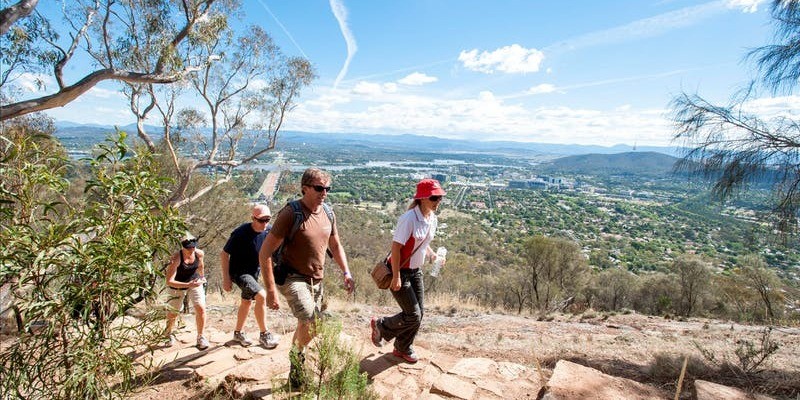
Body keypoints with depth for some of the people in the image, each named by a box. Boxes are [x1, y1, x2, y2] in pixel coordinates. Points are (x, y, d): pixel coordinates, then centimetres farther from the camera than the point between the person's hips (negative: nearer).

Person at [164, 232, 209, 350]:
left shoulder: (199, 253, -18)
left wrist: (202, 277, 23)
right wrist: (188, 285, -44)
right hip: (177, 286, -2)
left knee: (201, 308, -11)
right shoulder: (176, 258, -31)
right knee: (173, 312, 14)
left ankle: (200, 337, 8)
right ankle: (168, 333, 47)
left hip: (195, 282, 3)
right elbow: (169, 281, -34)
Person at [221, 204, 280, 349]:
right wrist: (226, 278, -17)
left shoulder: (266, 234, -6)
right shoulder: (241, 233, -23)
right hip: (239, 272, -7)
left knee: (247, 302, 20)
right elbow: (224, 254, -16)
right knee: (261, 296, -22)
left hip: (254, 273, 7)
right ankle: (264, 334, -9)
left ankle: (238, 333, 41)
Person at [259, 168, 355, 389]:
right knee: (310, 323, -23)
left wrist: (346, 272, 3)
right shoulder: (290, 213, -19)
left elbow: (335, 245, 16)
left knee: (307, 326, 19)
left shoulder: (328, 213, 2)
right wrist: (270, 289, -22)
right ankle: (297, 357, 10)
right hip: (292, 278, -7)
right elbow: (265, 252, -18)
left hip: (316, 280, 7)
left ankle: (295, 371, 43)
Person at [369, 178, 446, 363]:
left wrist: (433, 255, -1)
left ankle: (403, 348, 36)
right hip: (400, 271, -8)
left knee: (419, 312, 14)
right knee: (413, 315, -4)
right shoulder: (409, 218, -25)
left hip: (416, 271, 8)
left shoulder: (433, 219, 1)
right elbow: (396, 247, -23)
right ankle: (380, 325, 23)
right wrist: (396, 277, -23)